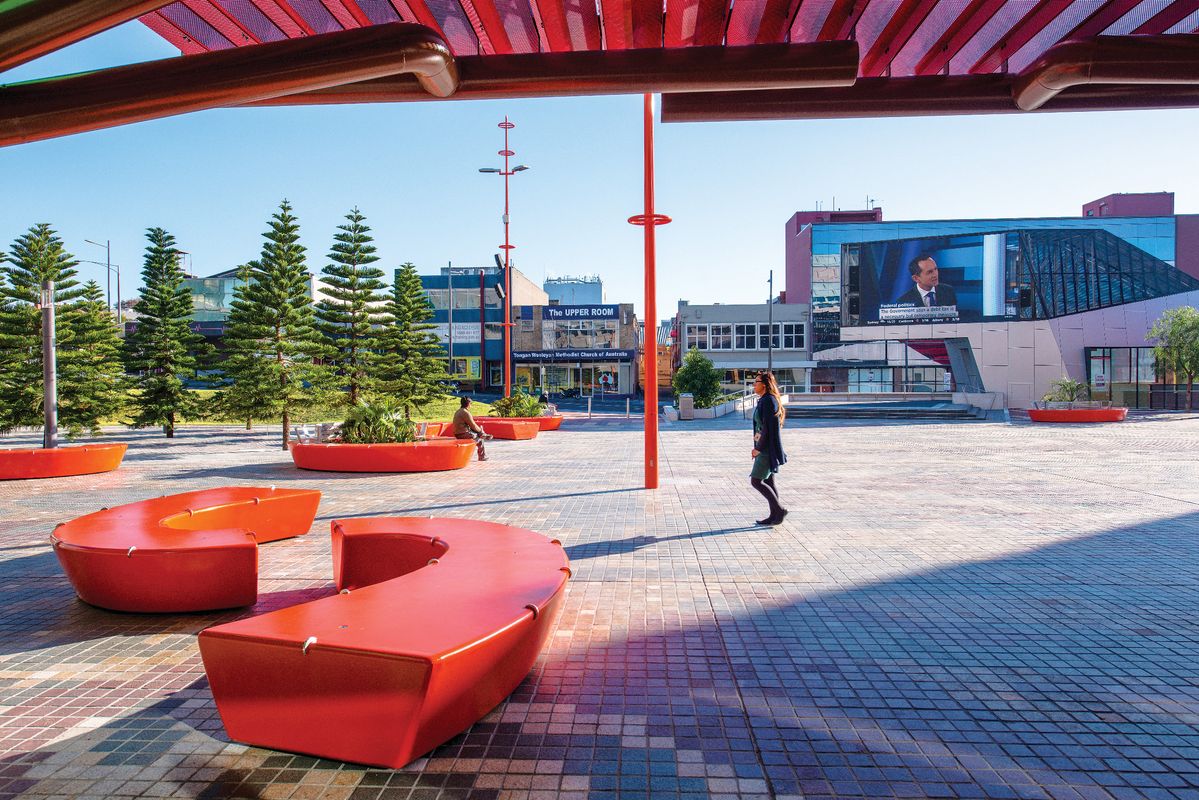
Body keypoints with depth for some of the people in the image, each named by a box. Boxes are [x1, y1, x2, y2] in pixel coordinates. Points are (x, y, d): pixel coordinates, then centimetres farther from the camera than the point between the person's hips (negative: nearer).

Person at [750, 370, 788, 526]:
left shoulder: (768, 401, -18)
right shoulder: (765, 400, 13)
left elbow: (767, 427, -21)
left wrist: (759, 448, -16)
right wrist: (759, 447, 17)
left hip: (767, 449, -10)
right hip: (766, 448, 10)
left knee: (755, 481, -7)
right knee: (768, 481, 11)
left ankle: (779, 509, 0)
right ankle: (774, 516, 15)